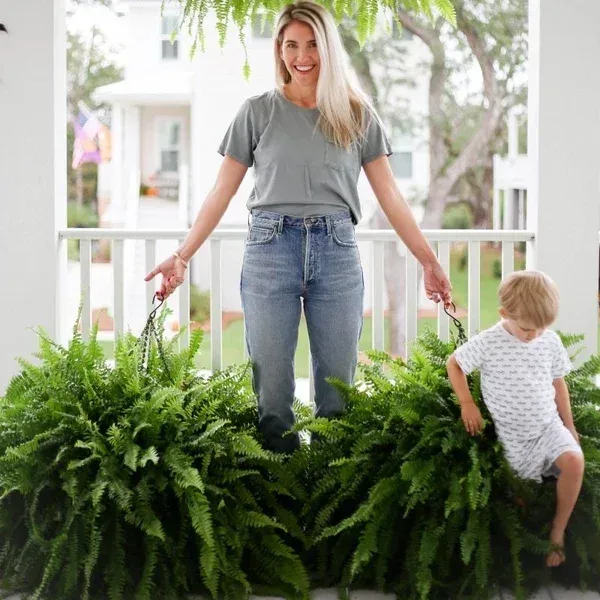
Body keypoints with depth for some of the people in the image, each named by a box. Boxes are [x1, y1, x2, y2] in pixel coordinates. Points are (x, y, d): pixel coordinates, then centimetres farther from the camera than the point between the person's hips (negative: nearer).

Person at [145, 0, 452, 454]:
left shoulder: (357, 114, 11)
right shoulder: (258, 112, 9)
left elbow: (389, 195, 10)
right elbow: (221, 193, 9)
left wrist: (429, 261, 3)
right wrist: (181, 258, 1)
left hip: (336, 249, 1)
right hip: (271, 247, -1)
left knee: (338, 380, 2)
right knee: (271, 382, -1)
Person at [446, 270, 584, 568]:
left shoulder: (550, 342, -4)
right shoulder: (488, 343, -13)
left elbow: (558, 383, 9)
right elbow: (454, 364, 1)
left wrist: (569, 425, 12)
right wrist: (467, 403, -8)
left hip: (547, 426, 1)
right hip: (511, 437, -1)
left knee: (573, 460, -25)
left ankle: (558, 530, -10)